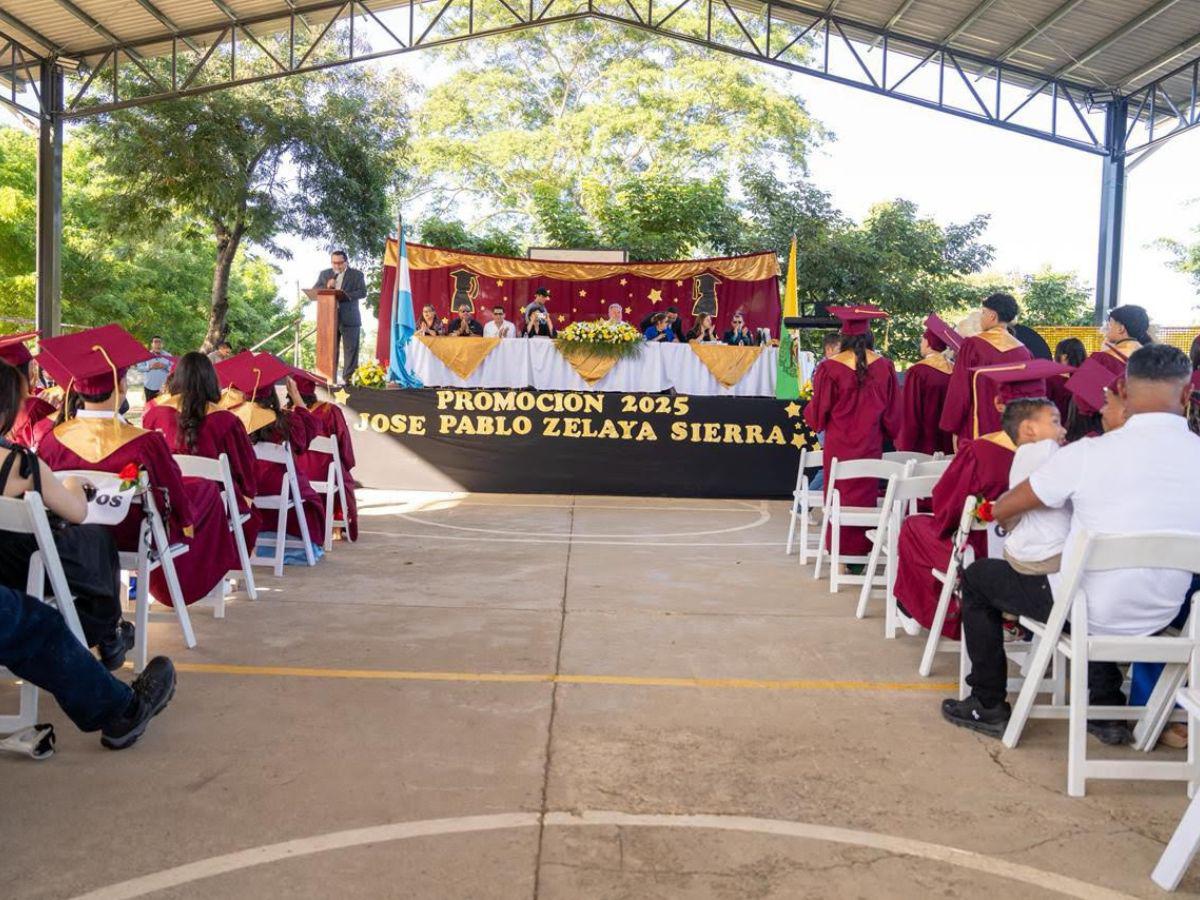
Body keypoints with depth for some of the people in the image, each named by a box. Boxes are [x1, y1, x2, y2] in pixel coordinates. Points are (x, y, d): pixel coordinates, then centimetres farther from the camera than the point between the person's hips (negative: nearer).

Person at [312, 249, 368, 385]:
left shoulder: (356, 274, 4)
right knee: (330, 348, 8)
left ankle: (348, 378, 0)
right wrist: (326, 287, -8)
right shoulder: (324, 274, 14)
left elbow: (362, 292, -7)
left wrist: (346, 295, -21)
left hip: (349, 318, -3)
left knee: (350, 349, -4)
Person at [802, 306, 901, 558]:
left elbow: (818, 410, -5)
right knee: (865, 496, 11)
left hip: (838, 445, -2)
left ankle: (840, 551, 12)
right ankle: (861, 549, 15)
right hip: (870, 445, 2)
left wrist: (809, 410, 17)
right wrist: (888, 433, 21)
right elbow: (892, 410, 4)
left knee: (840, 497, 8)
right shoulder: (884, 366, -5)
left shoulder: (830, 367, -13)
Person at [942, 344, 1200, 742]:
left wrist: (1009, 522, 15)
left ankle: (988, 706, 22)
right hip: (1160, 618, 5)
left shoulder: (1089, 454, -20)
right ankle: (1106, 708, 35)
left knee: (978, 577, 17)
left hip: (1091, 612, -5)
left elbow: (1002, 510, -9)